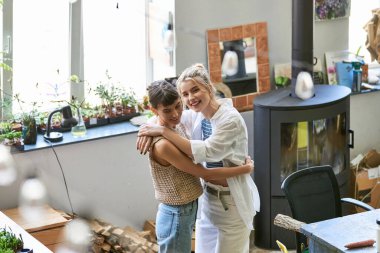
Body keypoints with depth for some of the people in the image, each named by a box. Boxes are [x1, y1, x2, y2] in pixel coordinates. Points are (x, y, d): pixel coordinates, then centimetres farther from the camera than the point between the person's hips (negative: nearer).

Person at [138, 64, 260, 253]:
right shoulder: (196, 115, -1)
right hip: (208, 198, 8)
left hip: (233, 202, -8)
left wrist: (164, 131, -29)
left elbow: (205, 152, -31)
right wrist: (149, 132, -12)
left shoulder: (230, 119, -24)